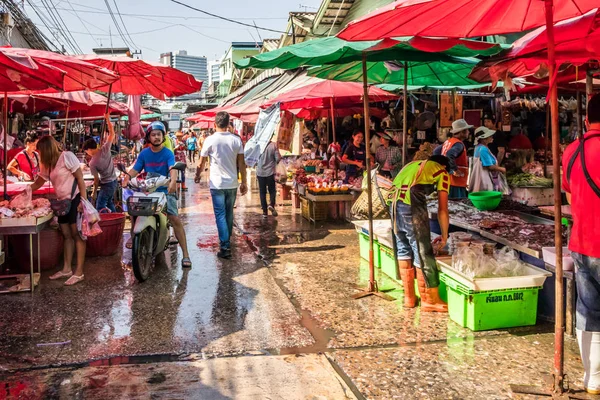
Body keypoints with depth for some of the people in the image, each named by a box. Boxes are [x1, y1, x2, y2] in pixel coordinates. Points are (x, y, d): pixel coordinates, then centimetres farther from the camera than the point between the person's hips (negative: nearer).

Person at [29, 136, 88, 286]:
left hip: (75, 199, -8)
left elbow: (80, 178, -14)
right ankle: (66, 269, 18)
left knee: (77, 234, -6)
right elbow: (38, 183, 24)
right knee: (67, 235, 11)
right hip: (62, 202, 8)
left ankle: (79, 272, -4)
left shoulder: (66, 156, -11)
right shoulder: (47, 165, 13)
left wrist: (83, 200, -20)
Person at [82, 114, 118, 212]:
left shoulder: (92, 163, -18)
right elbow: (112, 133, -2)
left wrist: (94, 192, 2)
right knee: (109, 203, 22)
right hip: (114, 181, 7)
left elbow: (97, 180, -11)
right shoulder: (105, 149, -9)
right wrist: (108, 119, 1)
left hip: (107, 184, -7)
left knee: (100, 207, -1)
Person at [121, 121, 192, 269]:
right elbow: (135, 169, -1)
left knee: (175, 219, -15)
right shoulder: (144, 153, 7)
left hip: (165, 191, -3)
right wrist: (126, 178, -23)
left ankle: (185, 254, -12)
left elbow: (173, 168, -20)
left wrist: (173, 181, -41)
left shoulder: (168, 153, -3)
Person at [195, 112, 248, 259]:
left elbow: (202, 163, -1)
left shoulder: (210, 140, -9)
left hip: (217, 184, -3)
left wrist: (198, 175, 19)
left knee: (220, 215, -1)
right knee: (229, 214, 17)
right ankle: (227, 241, 30)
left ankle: (225, 247, -7)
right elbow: (241, 164, 0)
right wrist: (244, 183, 9)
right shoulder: (236, 140, -2)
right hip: (232, 183, 3)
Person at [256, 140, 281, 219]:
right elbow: (278, 159, -10)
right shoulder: (273, 145, -12)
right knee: (272, 190, 15)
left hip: (260, 172, 1)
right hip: (270, 171, -1)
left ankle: (265, 212, 9)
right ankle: (271, 204, -10)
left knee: (262, 192, 9)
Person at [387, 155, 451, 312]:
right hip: (411, 204, -6)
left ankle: (409, 297, 26)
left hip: (394, 203, 6)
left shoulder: (414, 164, 34)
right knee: (423, 253, 4)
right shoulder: (442, 172, 18)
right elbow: (442, 209, 13)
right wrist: (444, 236, 24)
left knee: (403, 250, 17)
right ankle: (430, 300, 15)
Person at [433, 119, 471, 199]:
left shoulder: (448, 142, 11)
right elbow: (450, 155, -33)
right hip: (456, 183, -9)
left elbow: (436, 151, 20)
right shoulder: (459, 144, -16)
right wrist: (455, 169, -22)